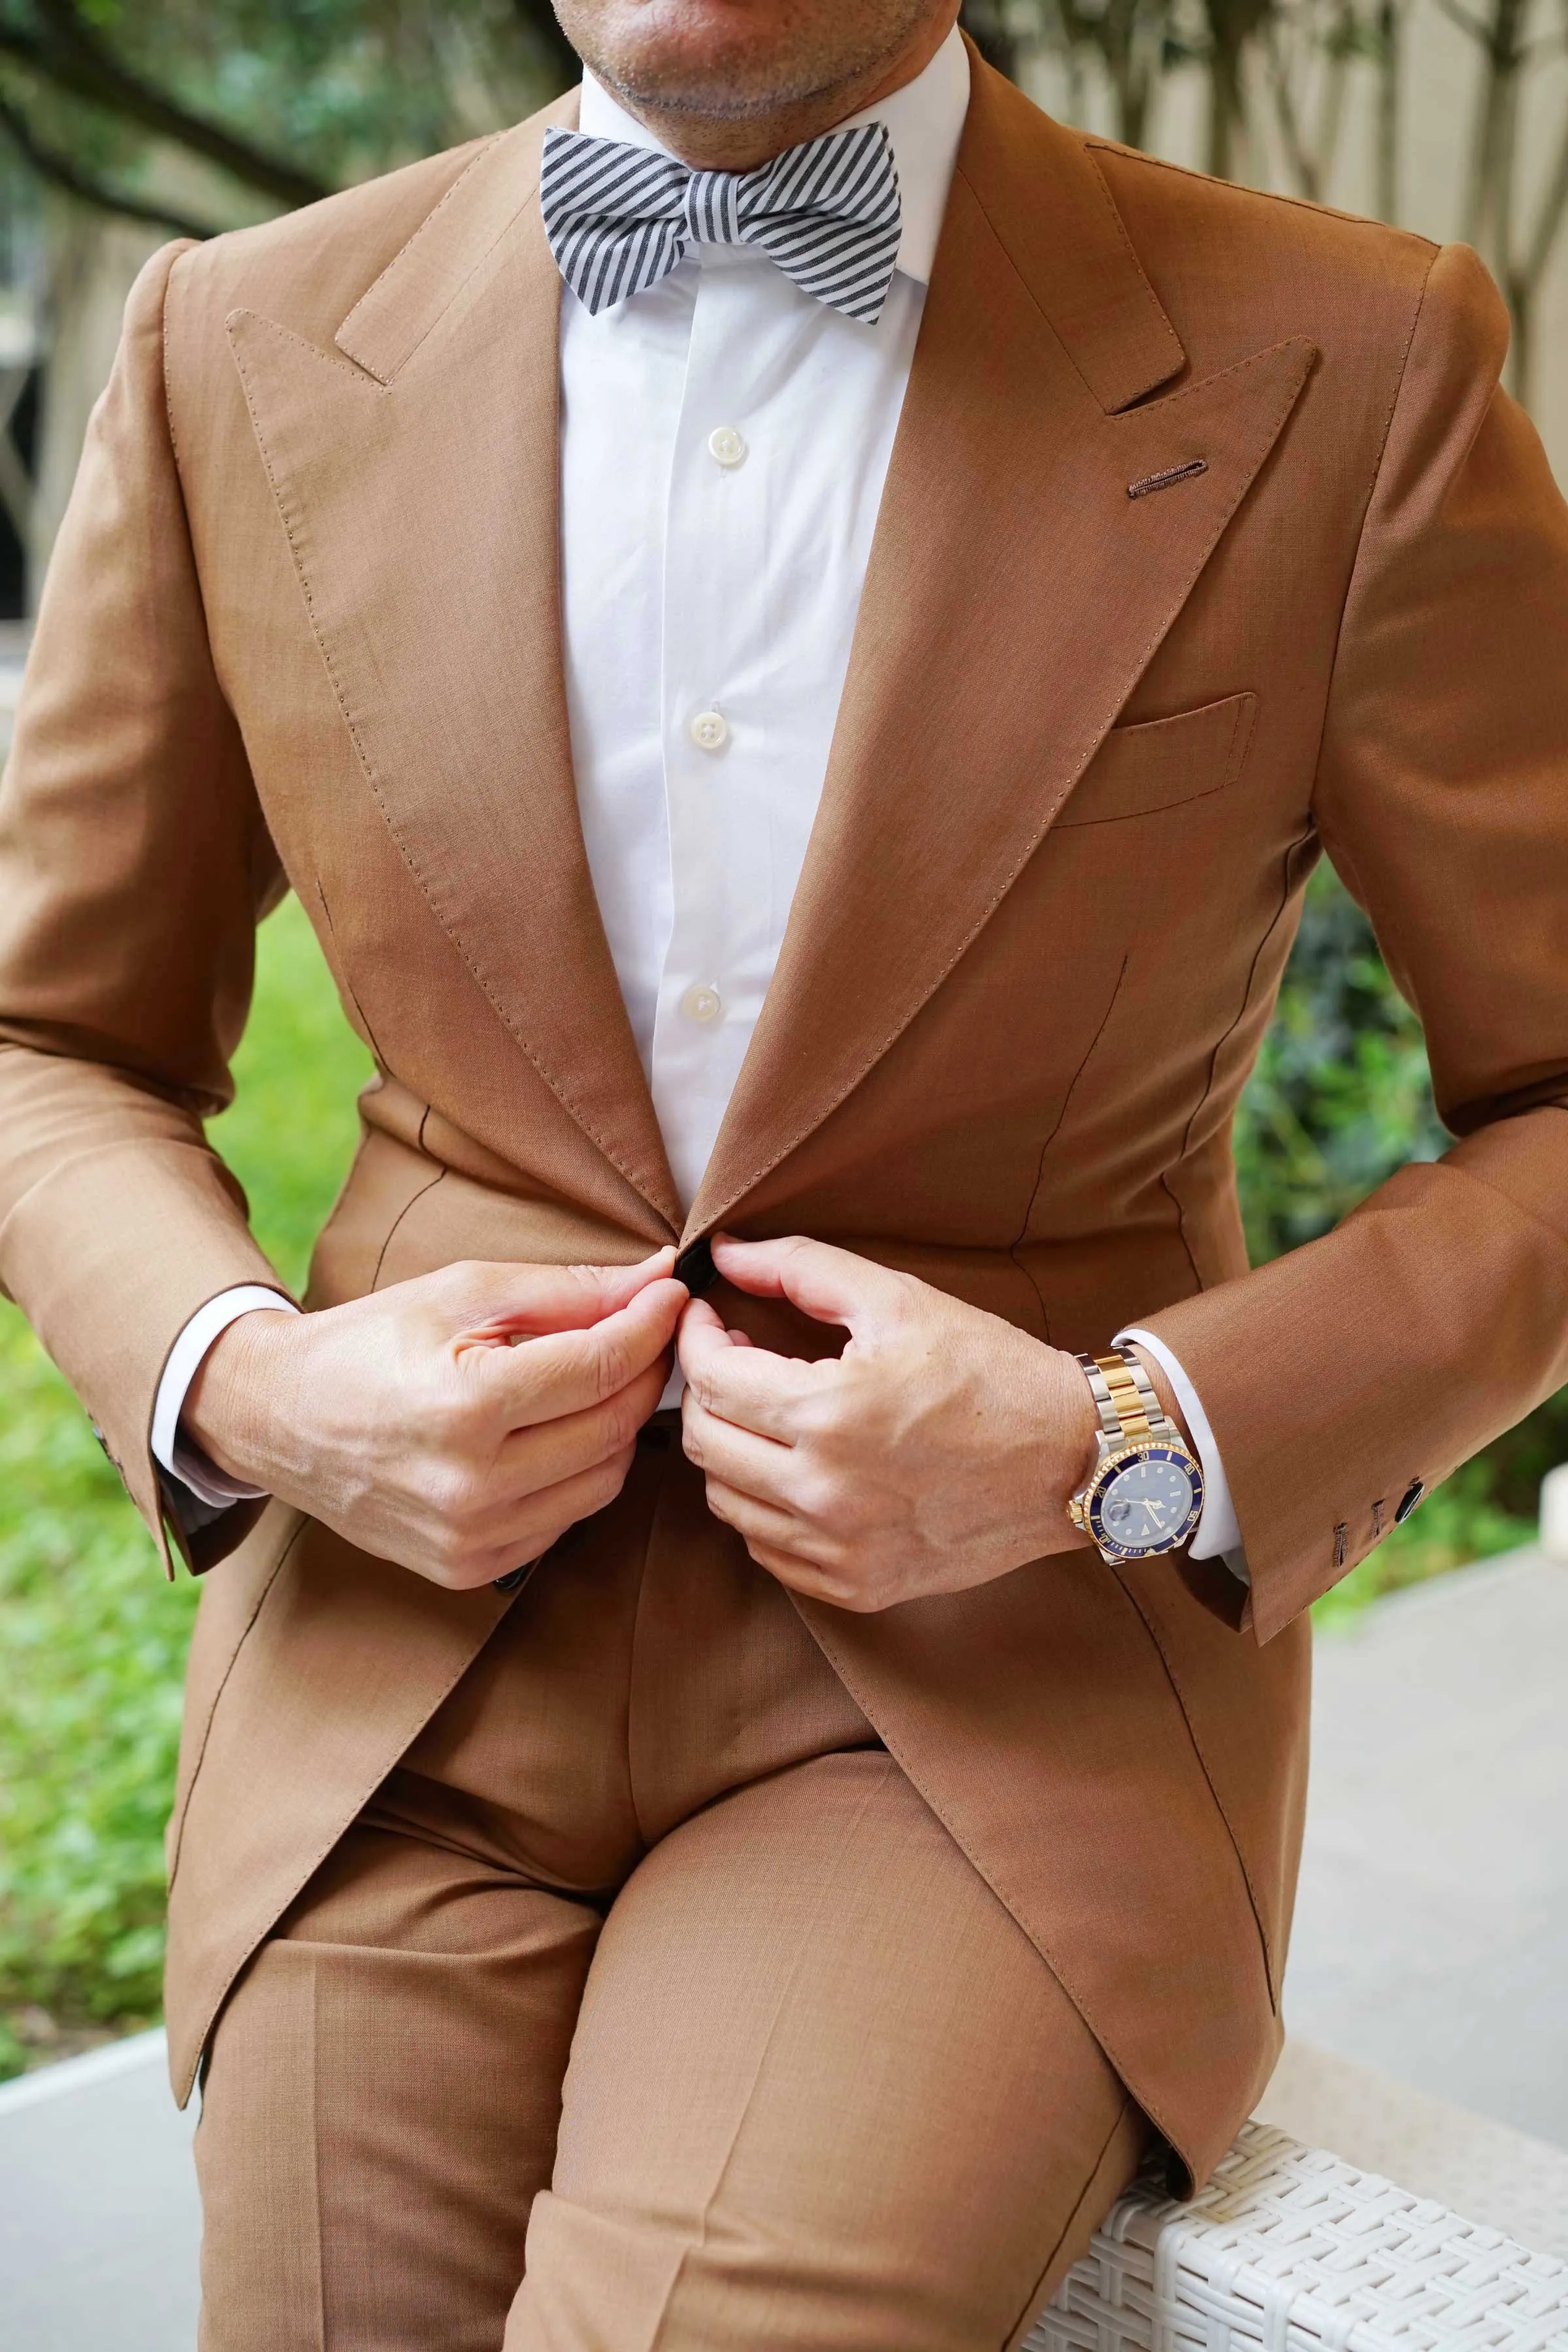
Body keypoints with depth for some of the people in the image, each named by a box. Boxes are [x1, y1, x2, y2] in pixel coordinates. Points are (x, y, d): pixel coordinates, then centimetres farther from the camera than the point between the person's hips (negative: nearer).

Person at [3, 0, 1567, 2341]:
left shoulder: (1344, 373, -7)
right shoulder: (248, 350, 1)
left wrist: (1124, 1450, -16)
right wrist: (245, 1390, -10)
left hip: (1008, 1660, -2)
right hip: (414, 1634, 3)